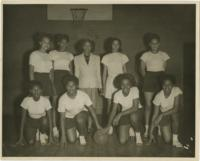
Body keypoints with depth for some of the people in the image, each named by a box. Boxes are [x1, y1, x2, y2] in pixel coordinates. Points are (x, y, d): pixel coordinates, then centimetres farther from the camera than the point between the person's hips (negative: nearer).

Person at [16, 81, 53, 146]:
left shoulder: (45, 100, -23)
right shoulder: (26, 100, -22)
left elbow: (49, 118, -18)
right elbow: (23, 118, -16)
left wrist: (50, 136, -21)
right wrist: (21, 137, -15)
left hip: (42, 120, 0)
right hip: (31, 121, 0)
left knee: (44, 120, -37)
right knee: (31, 142, -19)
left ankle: (42, 134, -3)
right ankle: (36, 133, 16)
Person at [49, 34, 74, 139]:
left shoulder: (69, 55, 16)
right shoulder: (52, 53, 5)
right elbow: (50, 70, 1)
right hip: (56, 78, -3)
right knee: (55, 103, -8)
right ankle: (54, 127, -6)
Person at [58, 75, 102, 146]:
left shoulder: (83, 95, -23)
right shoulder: (62, 99, -22)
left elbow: (91, 109, -13)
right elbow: (62, 118, -17)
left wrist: (97, 125, -14)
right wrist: (63, 135, -19)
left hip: (82, 114, 0)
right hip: (69, 118, 0)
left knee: (79, 117, -37)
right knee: (72, 140, -15)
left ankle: (82, 136, -9)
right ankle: (76, 130, 21)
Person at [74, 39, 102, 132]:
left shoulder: (96, 58, 10)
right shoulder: (77, 58, 9)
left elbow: (98, 73, 10)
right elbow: (76, 74, 9)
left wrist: (100, 86, 5)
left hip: (94, 85, 1)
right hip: (82, 85, -1)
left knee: (93, 107, -3)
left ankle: (90, 127, 2)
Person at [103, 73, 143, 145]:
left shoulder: (135, 90, -23)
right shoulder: (117, 95, -17)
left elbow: (135, 107, -28)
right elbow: (113, 111, -10)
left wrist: (120, 114, -32)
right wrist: (108, 125, -21)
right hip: (124, 114, 2)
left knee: (133, 116, -42)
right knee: (122, 141, -12)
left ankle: (138, 134, -9)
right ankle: (129, 129, 24)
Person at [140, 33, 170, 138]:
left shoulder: (164, 55, 4)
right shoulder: (145, 55, 1)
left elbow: (164, 69, 10)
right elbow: (142, 69, 6)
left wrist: (161, 78, 3)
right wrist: (147, 78, 2)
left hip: (160, 79, 1)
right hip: (149, 79, -1)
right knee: (148, 104, -1)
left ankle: (160, 127, 9)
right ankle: (147, 127, 4)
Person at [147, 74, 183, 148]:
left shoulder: (176, 91, -23)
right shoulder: (158, 96, -20)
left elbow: (176, 108, -31)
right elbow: (155, 114, -15)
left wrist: (161, 115, -35)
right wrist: (151, 132, -16)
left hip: (174, 113, 0)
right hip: (163, 115, 0)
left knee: (174, 114, -38)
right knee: (167, 140, -14)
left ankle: (175, 139, -19)